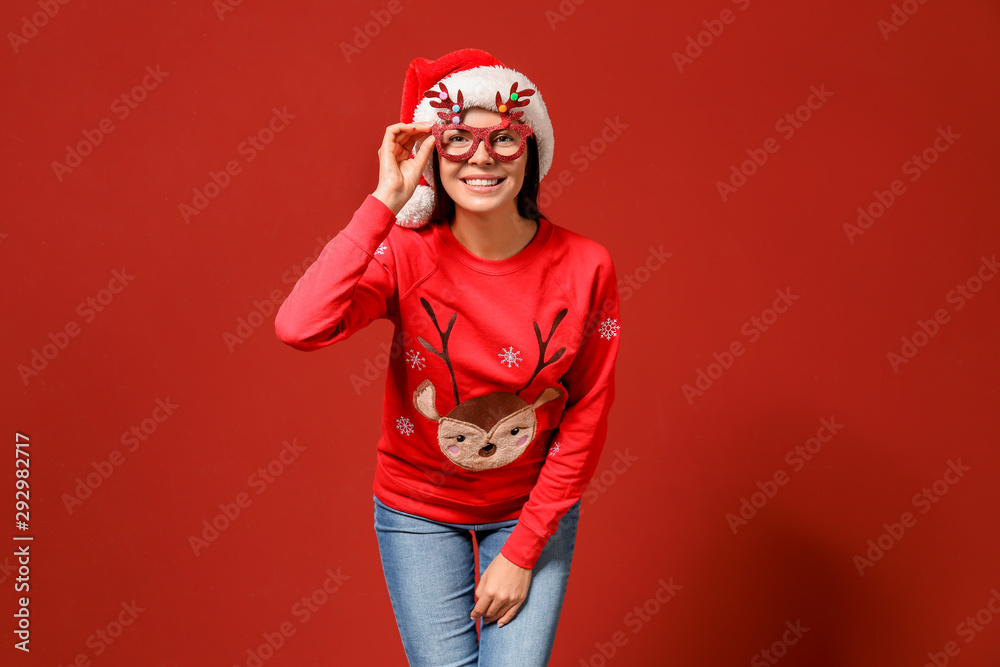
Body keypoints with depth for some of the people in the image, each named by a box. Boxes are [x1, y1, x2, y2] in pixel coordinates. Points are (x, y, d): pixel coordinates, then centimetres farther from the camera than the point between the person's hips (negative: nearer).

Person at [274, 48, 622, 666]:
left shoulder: (585, 267, -16)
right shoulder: (407, 255, -18)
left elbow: (586, 419, -10)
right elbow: (299, 327, -37)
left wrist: (522, 551, -9)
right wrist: (386, 201, -33)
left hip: (534, 507, 1)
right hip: (420, 509, 0)